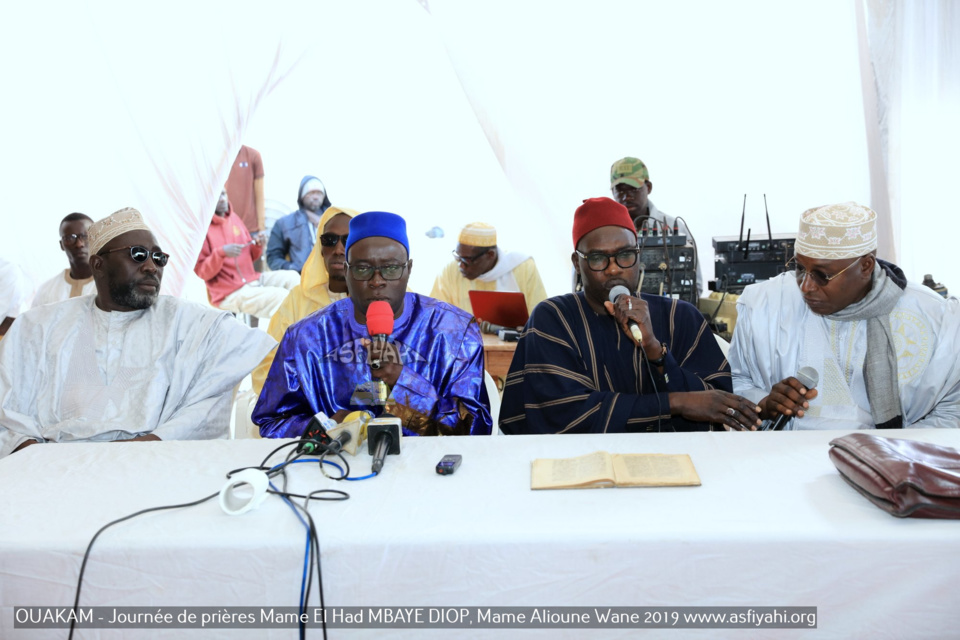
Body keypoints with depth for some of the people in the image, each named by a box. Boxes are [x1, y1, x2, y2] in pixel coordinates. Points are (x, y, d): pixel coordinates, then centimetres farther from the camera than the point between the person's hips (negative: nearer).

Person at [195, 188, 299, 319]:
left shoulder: (233, 217, 10)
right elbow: (202, 272, -13)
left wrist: (257, 246, -3)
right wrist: (221, 253, -27)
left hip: (252, 279, 7)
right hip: (230, 293, -7)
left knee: (291, 277, -9)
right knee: (282, 297, -22)